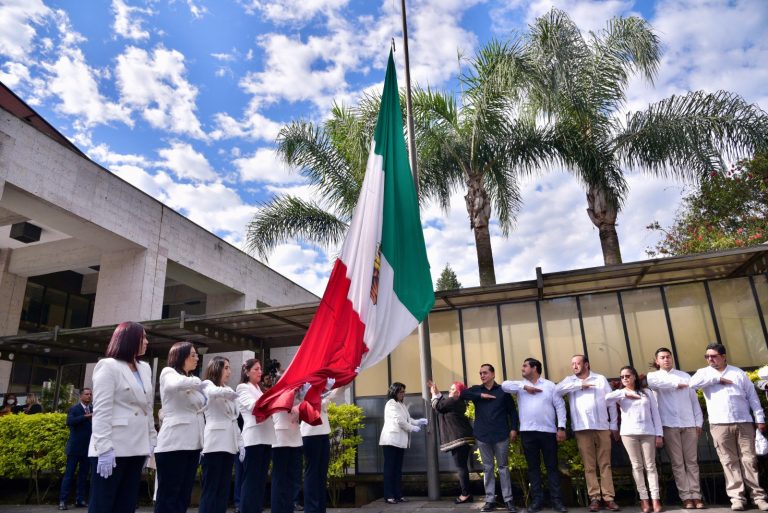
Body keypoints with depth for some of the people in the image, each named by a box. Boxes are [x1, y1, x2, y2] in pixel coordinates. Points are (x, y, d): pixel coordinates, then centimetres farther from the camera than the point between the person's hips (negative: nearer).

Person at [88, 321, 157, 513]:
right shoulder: (108, 366, -4)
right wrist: (104, 448, -19)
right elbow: (101, 411, -12)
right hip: (114, 448, -6)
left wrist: (152, 441, 10)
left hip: (136, 447, 6)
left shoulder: (145, 369, 15)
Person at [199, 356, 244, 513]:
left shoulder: (228, 391, 21)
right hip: (215, 444, -7)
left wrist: (240, 443, 12)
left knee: (223, 488, 8)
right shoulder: (207, 384, 1)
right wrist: (228, 392, -46)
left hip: (229, 444, 7)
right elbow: (213, 392, -26)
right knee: (211, 489, -5)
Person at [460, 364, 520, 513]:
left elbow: (512, 411, 2)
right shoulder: (476, 390, 7)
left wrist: (514, 429, -6)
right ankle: (490, 500, 17)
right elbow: (462, 394, -9)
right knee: (487, 469, 9)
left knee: (503, 467, 6)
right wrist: (480, 396, -14)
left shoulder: (502, 390, 1)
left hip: (501, 435, -2)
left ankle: (508, 499, 14)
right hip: (482, 436, 2)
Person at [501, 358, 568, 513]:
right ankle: (537, 500, 12)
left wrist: (561, 427, -6)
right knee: (533, 467, 6)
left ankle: (557, 500, 9)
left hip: (548, 431, -1)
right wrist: (525, 386, -10)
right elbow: (504, 385, -5)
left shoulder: (549, 385, 6)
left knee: (552, 466, 3)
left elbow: (560, 406, 3)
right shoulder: (520, 385, 11)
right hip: (527, 432, 2)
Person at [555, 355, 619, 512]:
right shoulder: (570, 380, 11)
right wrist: (580, 384, -7)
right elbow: (557, 389, -8)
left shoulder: (601, 379, 9)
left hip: (602, 427, 0)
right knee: (589, 465, 2)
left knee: (605, 464, 2)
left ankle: (608, 497, 5)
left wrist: (614, 425, 5)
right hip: (582, 428, 0)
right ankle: (595, 498, 6)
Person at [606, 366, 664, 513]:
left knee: (650, 466, 1)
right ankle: (644, 498, 7)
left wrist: (659, 434, 2)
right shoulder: (620, 394, 8)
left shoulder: (647, 392, 11)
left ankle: (655, 498, 3)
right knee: (637, 466, 3)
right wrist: (624, 393, -7)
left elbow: (655, 414, 8)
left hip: (648, 433, 0)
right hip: (629, 433, 0)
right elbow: (605, 399, -12)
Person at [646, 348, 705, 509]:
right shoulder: (653, 375, 9)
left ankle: (696, 495, 6)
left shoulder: (685, 376, 16)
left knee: (692, 461, 2)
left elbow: (694, 400, 12)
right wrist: (676, 384, -10)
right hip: (669, 425, -2)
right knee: (677, 463, 0)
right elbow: (654, 382, -17)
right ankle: (685, 496, 3)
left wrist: (698, 422, 4)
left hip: (689, 424, 2)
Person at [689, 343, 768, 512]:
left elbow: (752, 395, 11)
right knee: (729, 461, 0)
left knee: (749, 459, 1)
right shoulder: (704, 372, 8)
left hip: (744, 422, 1)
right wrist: (717, 379, -8)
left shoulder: (738, 373, 12)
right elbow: (692, 383, -13)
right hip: (720, 424, -1)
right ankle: (737, 497, 4)